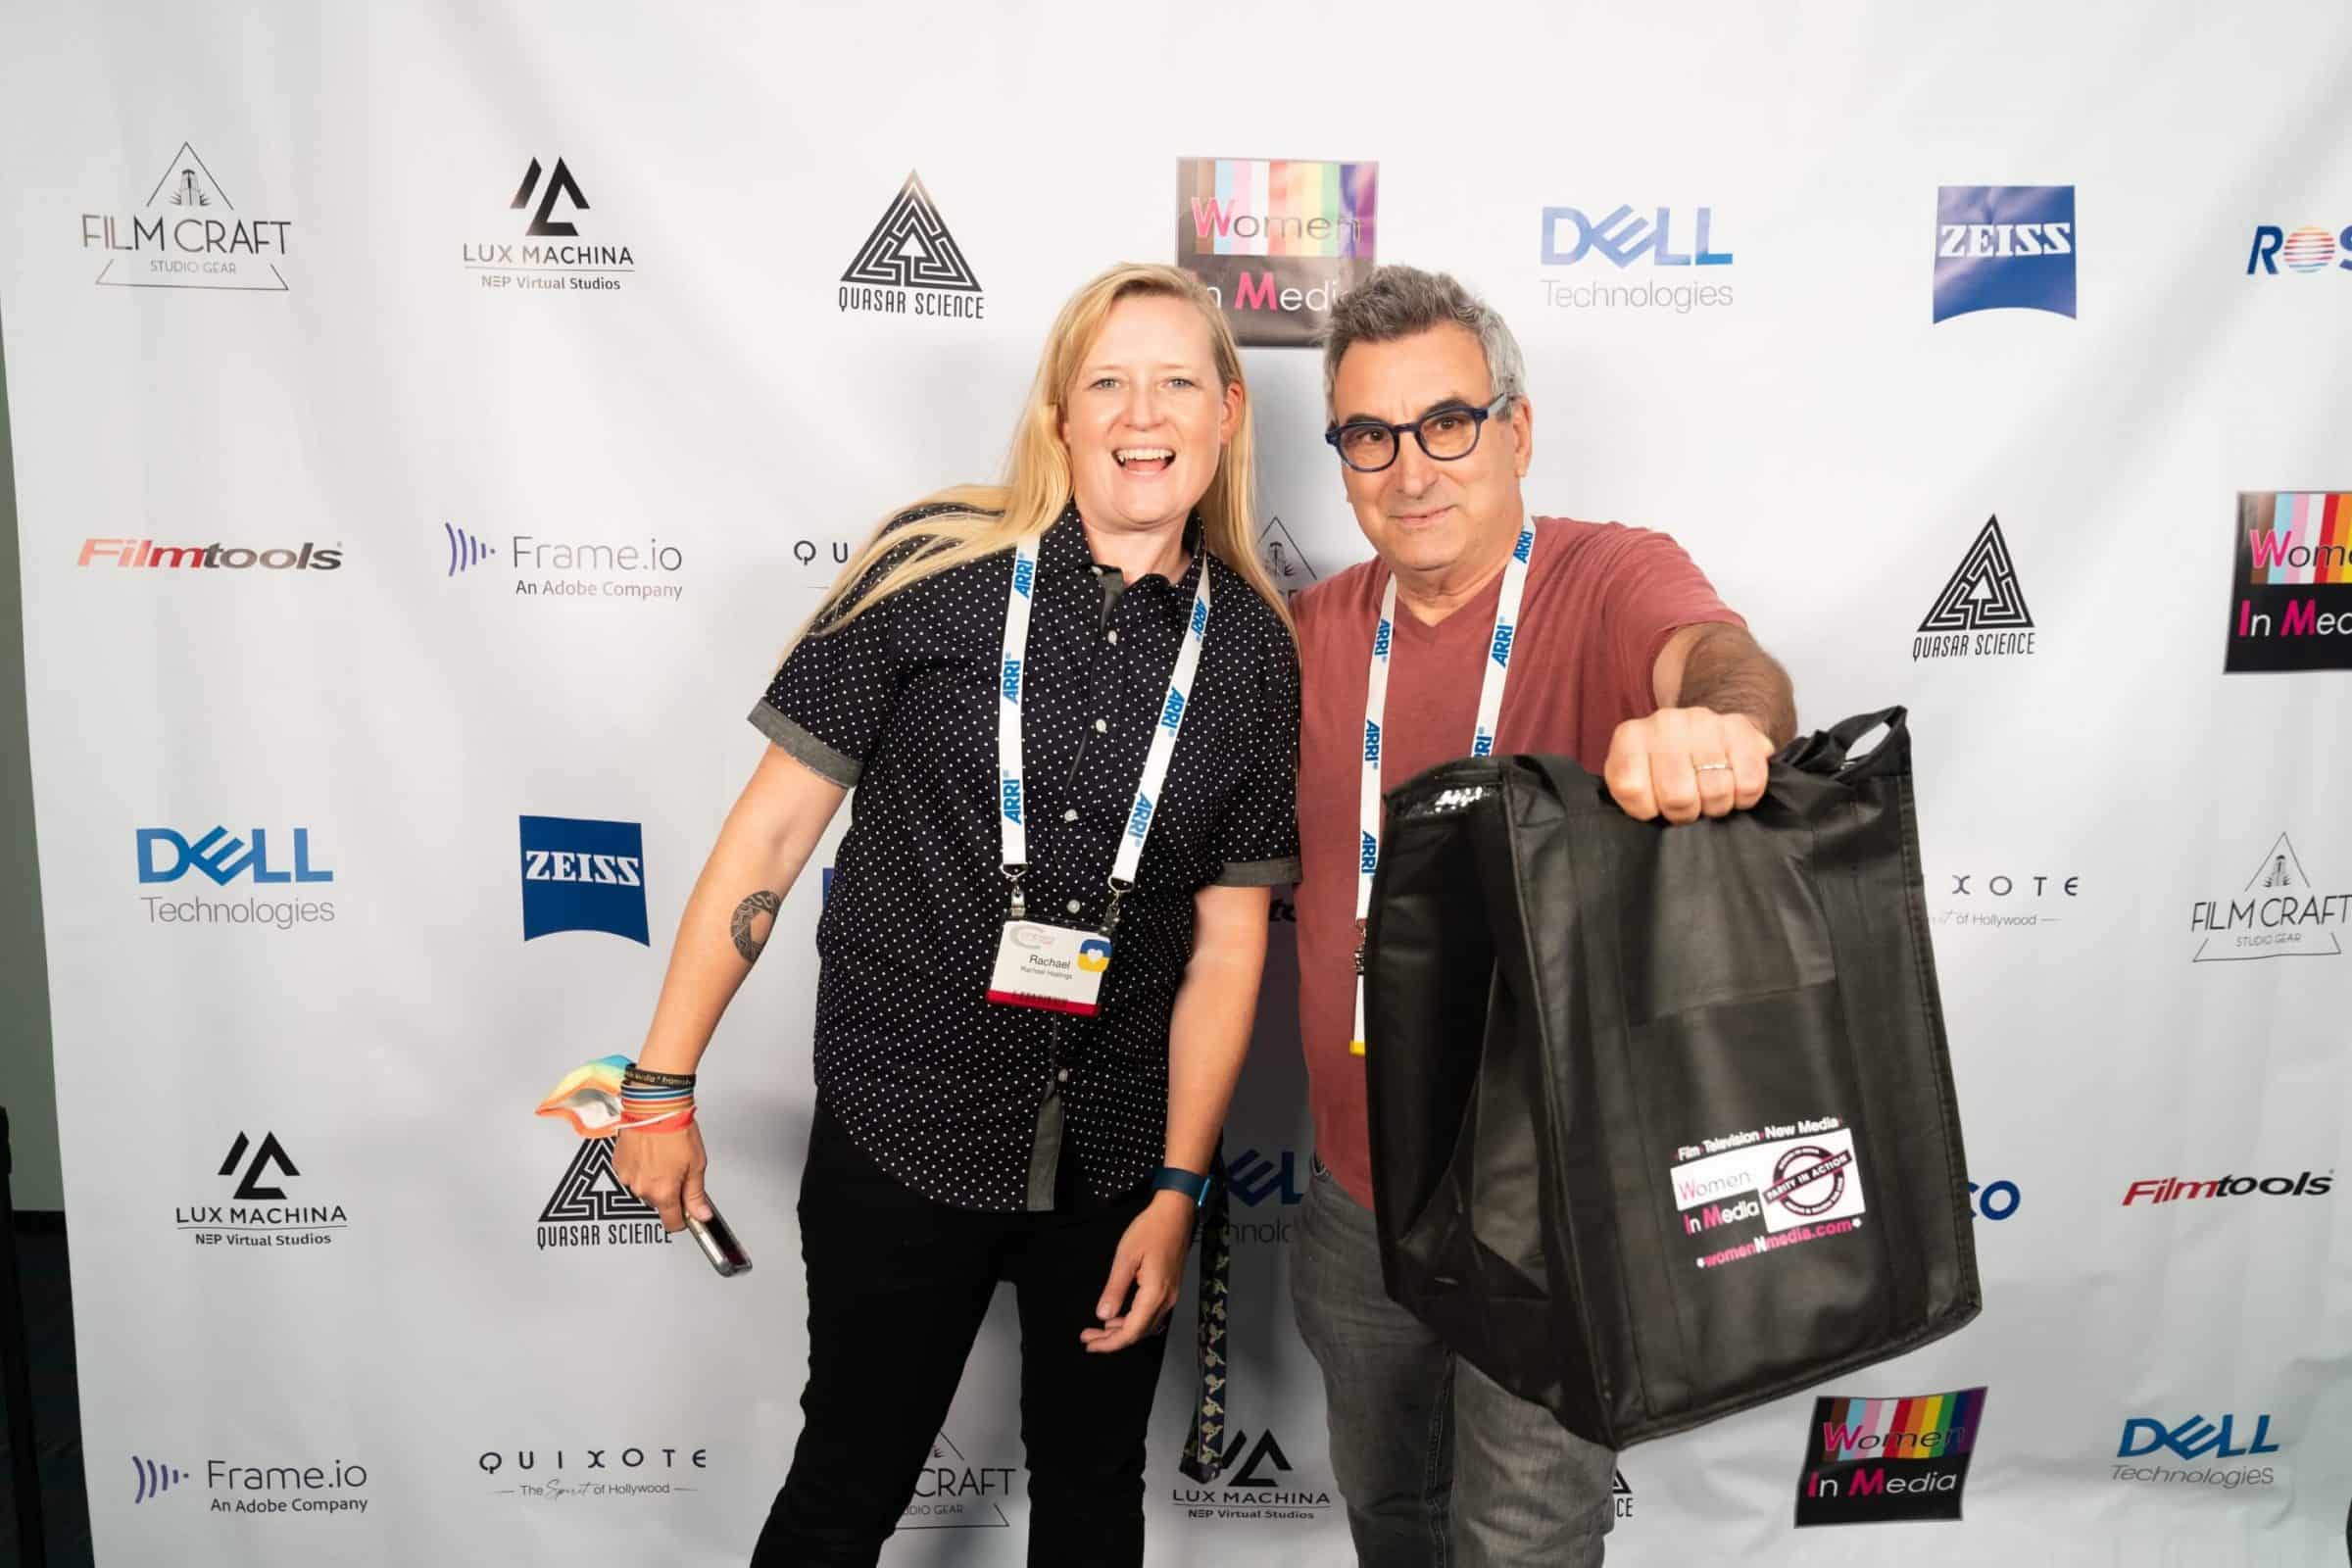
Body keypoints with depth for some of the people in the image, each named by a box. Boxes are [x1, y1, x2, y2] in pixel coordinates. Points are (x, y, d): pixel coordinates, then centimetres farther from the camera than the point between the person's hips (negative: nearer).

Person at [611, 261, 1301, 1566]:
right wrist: (663, 1084, -6)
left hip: (1118, 1155, 3)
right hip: (901, 1131, -2)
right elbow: (775, 824, -7)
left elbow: (1227, 942, -1)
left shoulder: (1255, 650, -3)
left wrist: (1177, 1191, -2)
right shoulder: (938, 570, -10)